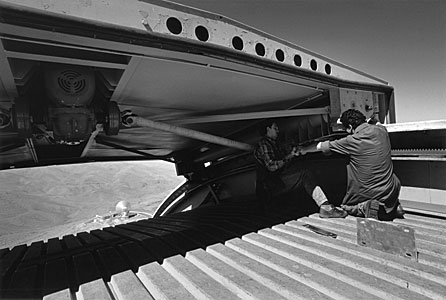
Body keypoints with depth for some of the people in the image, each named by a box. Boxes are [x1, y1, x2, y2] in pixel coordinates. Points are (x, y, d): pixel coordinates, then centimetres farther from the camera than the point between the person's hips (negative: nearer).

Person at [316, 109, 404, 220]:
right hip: (390, 192, 5)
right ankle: (394, 207, 13)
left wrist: (320, 145, 15)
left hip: (367, 194, -5)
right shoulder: (381, 130, -5)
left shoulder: (352, 141, -19)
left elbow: (320, 146, -7)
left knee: (346, 206, 24)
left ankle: (365, 208, -7)